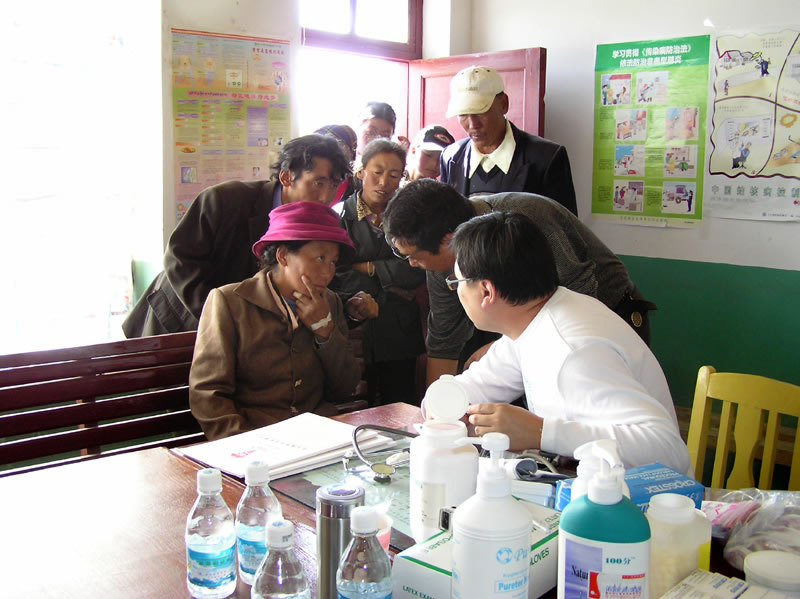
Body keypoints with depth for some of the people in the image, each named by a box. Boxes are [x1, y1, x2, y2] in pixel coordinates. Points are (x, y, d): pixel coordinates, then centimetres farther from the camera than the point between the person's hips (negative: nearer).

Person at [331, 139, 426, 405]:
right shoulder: (340, 217, -1)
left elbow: (417, 271, -4)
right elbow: (335, 278, -11)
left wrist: (369, 268, -8)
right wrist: (389, 287, -8)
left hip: (399, 333, 3)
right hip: (354, 331, -3)